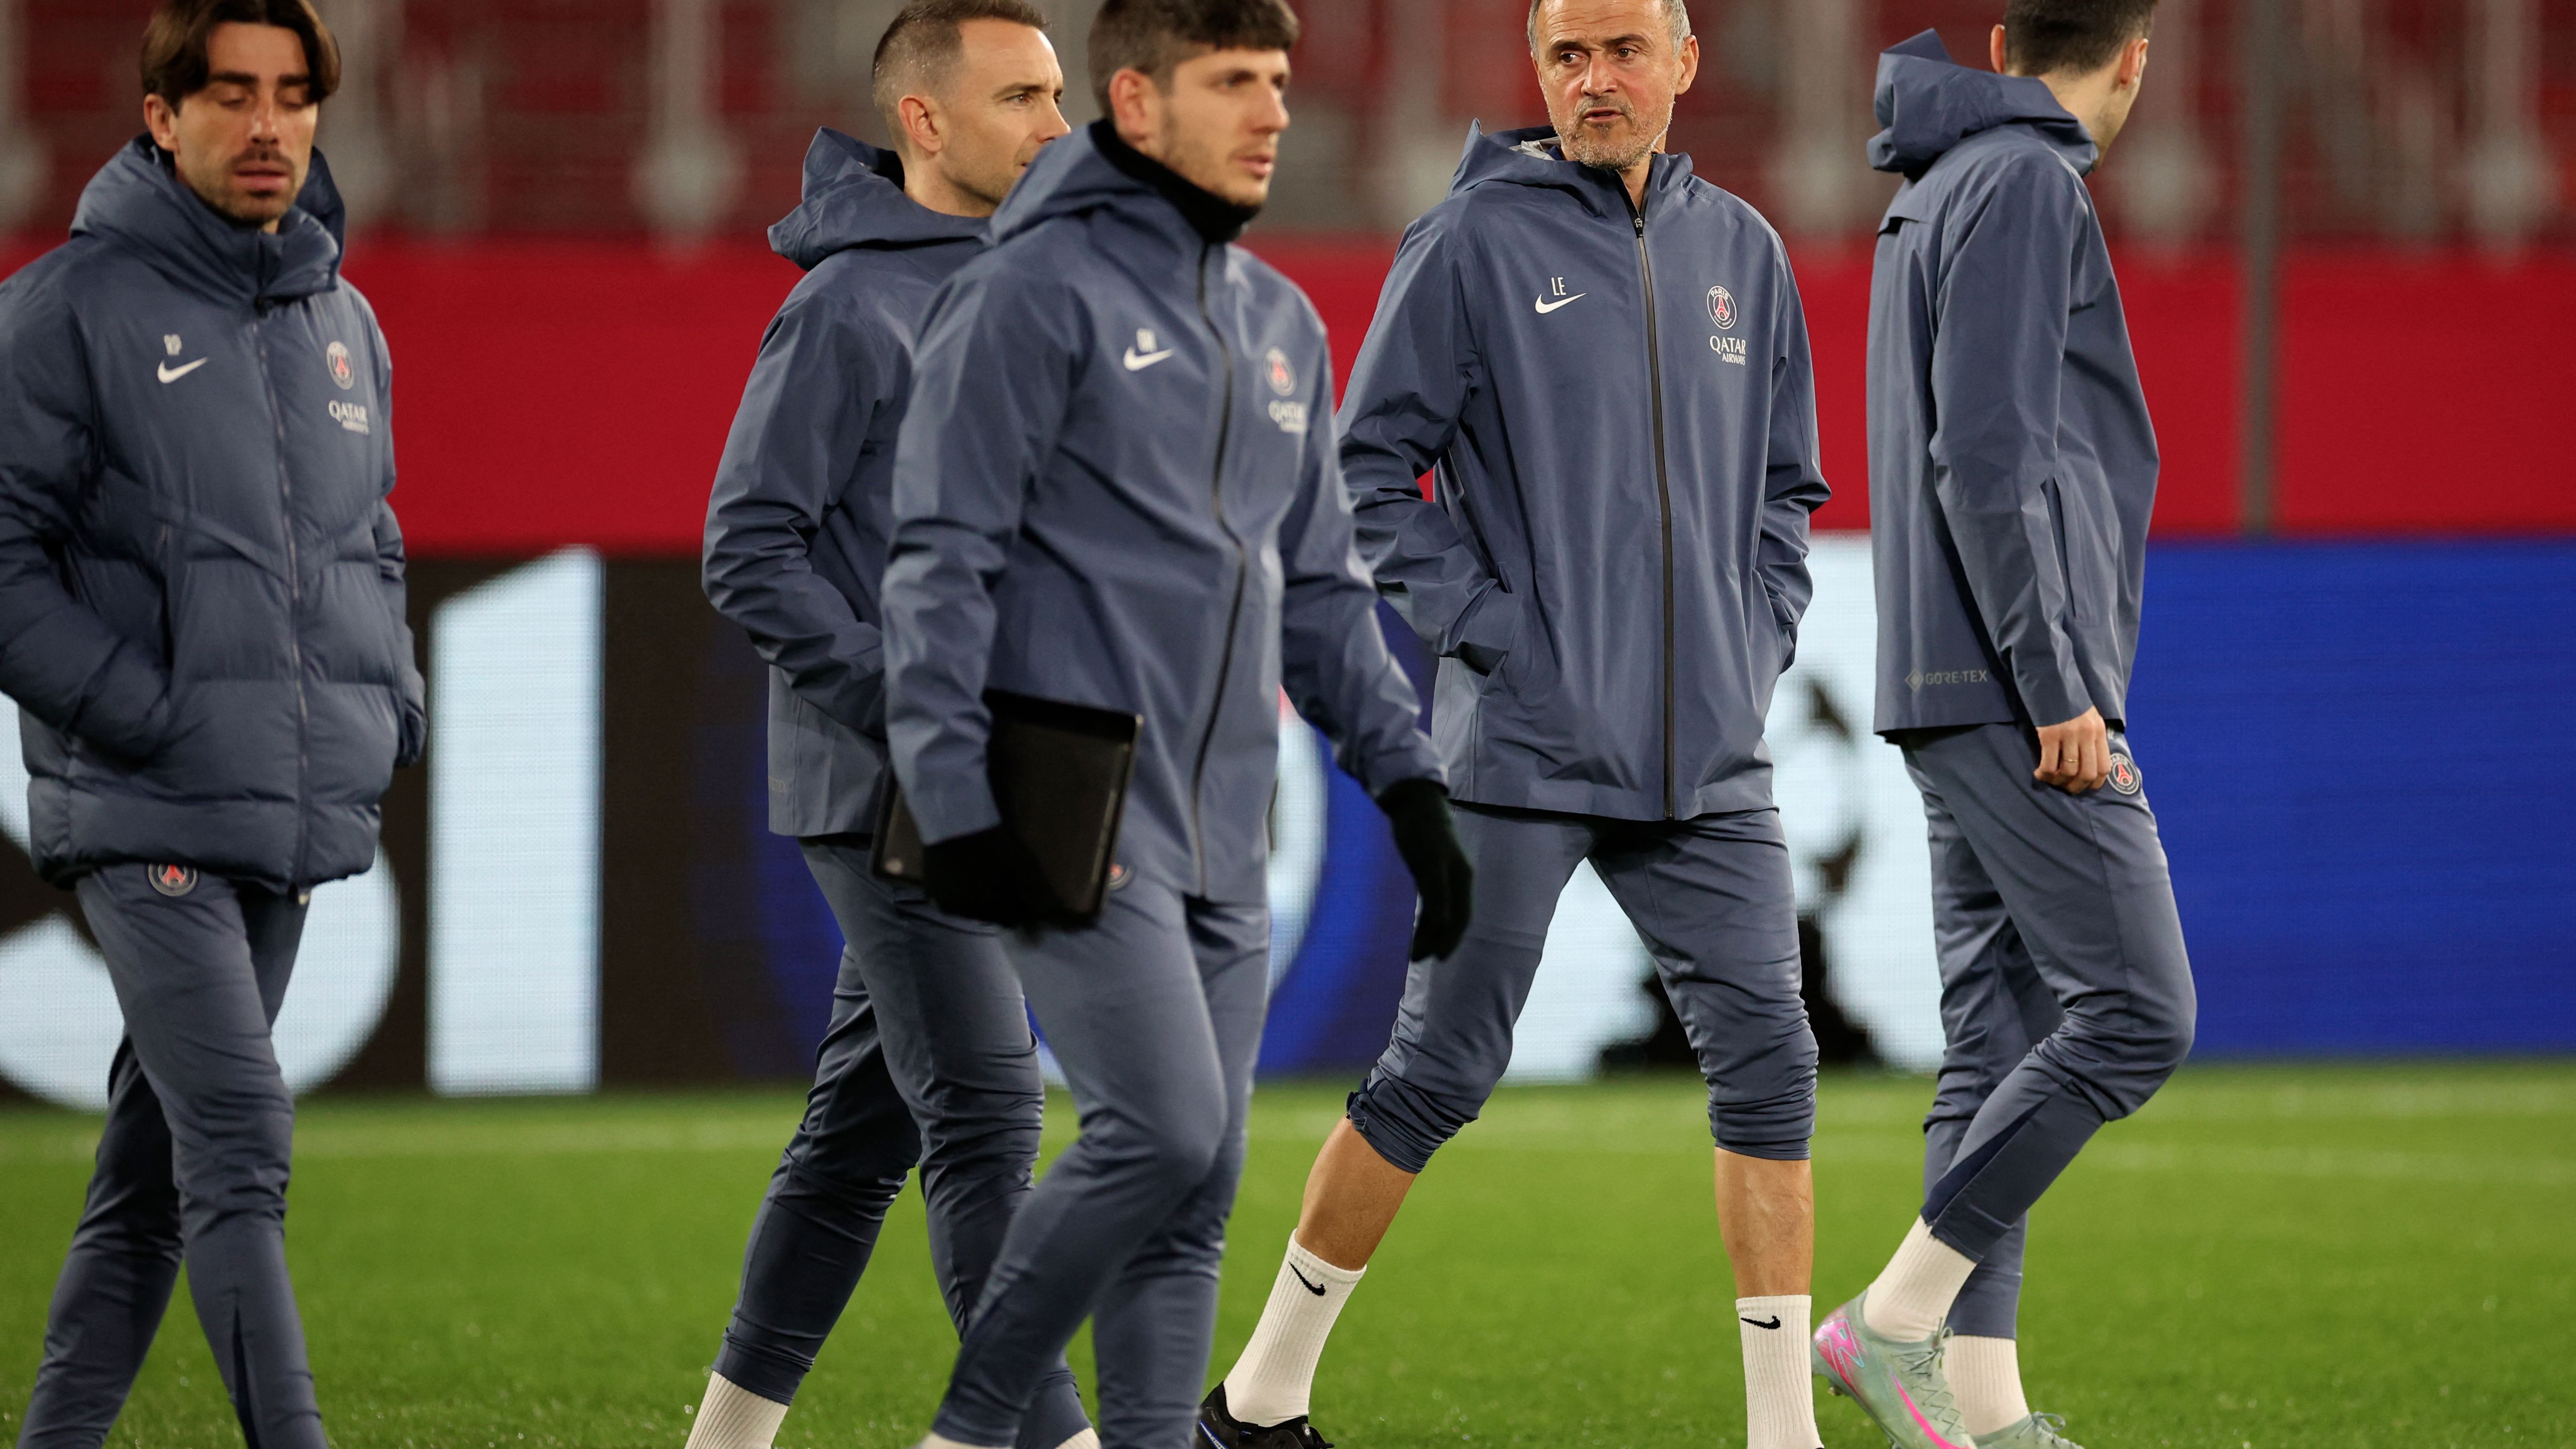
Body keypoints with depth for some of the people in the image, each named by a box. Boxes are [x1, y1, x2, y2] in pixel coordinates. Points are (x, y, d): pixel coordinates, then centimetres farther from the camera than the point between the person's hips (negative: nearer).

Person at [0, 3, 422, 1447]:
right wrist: (131, 709, -16)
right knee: (239, 1141, -16)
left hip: (294, 820, 7)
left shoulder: (342, 321, 14)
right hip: (146, 815, -7)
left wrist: (392, 707, 9)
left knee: (160, 1161, 11)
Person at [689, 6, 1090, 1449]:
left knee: (869, 1118, 11)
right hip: (894, 791, -8)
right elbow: (752, 549, -14)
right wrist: (914, 712, -19)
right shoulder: (851, 310, -12)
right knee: (988, 1123, -10)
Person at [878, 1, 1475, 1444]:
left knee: (1199, 1189, 4)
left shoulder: (1284, 325, 18)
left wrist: (1410, 782, 12)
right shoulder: (1036, 293, -6)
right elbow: (942, 559, -9)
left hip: (1224, 840, 7)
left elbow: (1323, 587, 22)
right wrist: (959, 797, -16)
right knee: (1165, 1131, -16)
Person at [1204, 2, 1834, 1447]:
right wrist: (1482, 631, -10)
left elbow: (1787, 486, 21)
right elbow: (1373, 469, -3)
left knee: (1768, 1056, -3)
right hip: (1526, 746, -4)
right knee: (1442, 1070, -1)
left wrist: (1758, 645, 8)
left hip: (1711, 763, 4)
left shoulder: (1743, 253, 11)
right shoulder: (1475, 243, -4)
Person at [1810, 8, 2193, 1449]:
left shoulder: (1941, 196, 20)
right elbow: (1985, 457, -18)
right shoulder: (2024, 186, -10)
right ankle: (1898, 1317, -11)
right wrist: (2059, 685, -18)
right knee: (2135, 1014, -10)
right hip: (2016, 693, -10)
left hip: (1970, 704, 10)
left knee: (2003, 1035, 6)